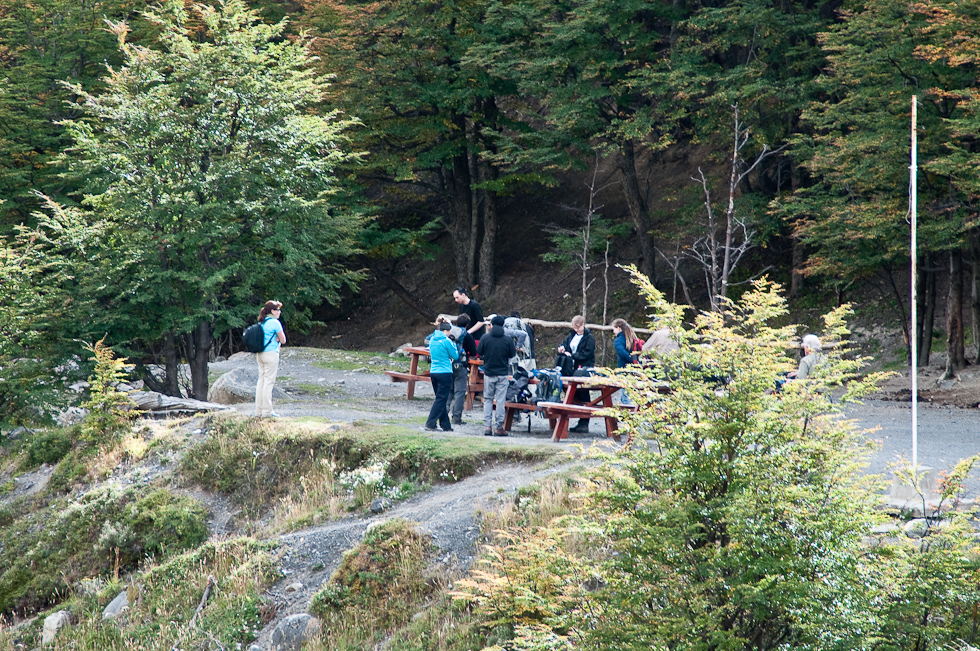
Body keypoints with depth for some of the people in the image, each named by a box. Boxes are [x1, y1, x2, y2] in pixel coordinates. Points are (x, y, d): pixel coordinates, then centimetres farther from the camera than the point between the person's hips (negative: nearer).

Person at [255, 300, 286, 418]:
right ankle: (267, 411, -6)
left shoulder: (261, 322, 14)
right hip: (271, 353, -8)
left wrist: (275, 339, 4)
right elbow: (283, 340, -8)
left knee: (261, 380, 10)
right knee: (269, 381, -6)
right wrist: (278, 339, 9)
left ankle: (259, 411, 11)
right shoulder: (274, 322, -11)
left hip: (260, 354, 8)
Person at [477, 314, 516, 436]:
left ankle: (487, 426, 2)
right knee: (501, 400, 2)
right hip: (503, 374, -1)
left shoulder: (484, 338, -6)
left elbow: (479, 353, 2)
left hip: (489, 373, 1)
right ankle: (499, 427, 2)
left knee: (488, 399, 10)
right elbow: (512, 355, 2)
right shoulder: (508, 339, -6)